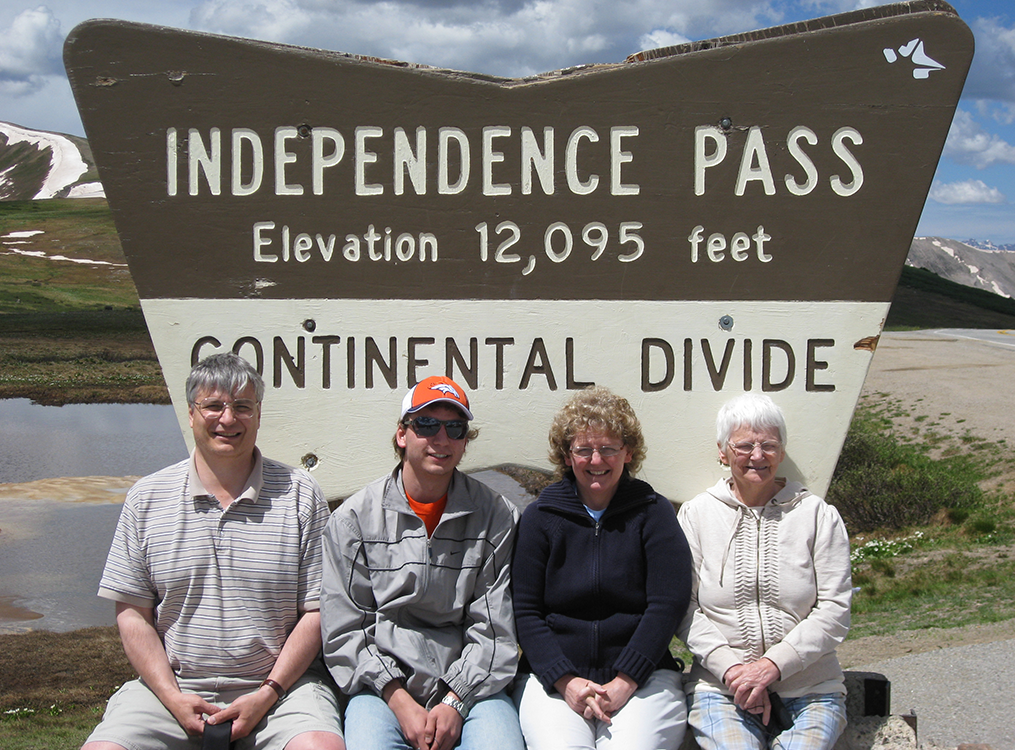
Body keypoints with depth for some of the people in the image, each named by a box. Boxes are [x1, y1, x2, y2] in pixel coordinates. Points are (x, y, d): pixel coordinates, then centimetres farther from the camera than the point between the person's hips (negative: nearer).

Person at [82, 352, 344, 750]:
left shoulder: (300, 495, 3)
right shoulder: (146, 499, 7)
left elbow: (317, 611, 0)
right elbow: (132, 614, 6)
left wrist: (267, 695, -10)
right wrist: (173, 698, -6)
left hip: (281, 684, -1)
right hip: (174, 685, 2)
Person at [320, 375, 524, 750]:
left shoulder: (496, 516, 5)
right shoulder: (354, 518, 4)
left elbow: (496, 629, 2)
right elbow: (343, 632, 1)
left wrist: (455, 703, -10)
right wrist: (399, 702, -9)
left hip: (469, 684, 1)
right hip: (382, 686, 0)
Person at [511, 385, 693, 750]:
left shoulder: (654, 512, 6)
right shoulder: (539, 517, 8)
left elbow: (668, 605, -3)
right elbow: (525, 612, 3)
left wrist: (624, 683, -12)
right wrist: (566, 681, -11)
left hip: (642, 675, 0)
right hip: (553, 675, 1)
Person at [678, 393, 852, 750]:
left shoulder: (818, 515, 7)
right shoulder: (696, 514, 8)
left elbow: (835, 610, 0)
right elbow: (684, 609, 3)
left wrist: (771, 665, -12)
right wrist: (733, 669, -11)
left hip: (808, 685, 0)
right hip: (719, 685, 0)